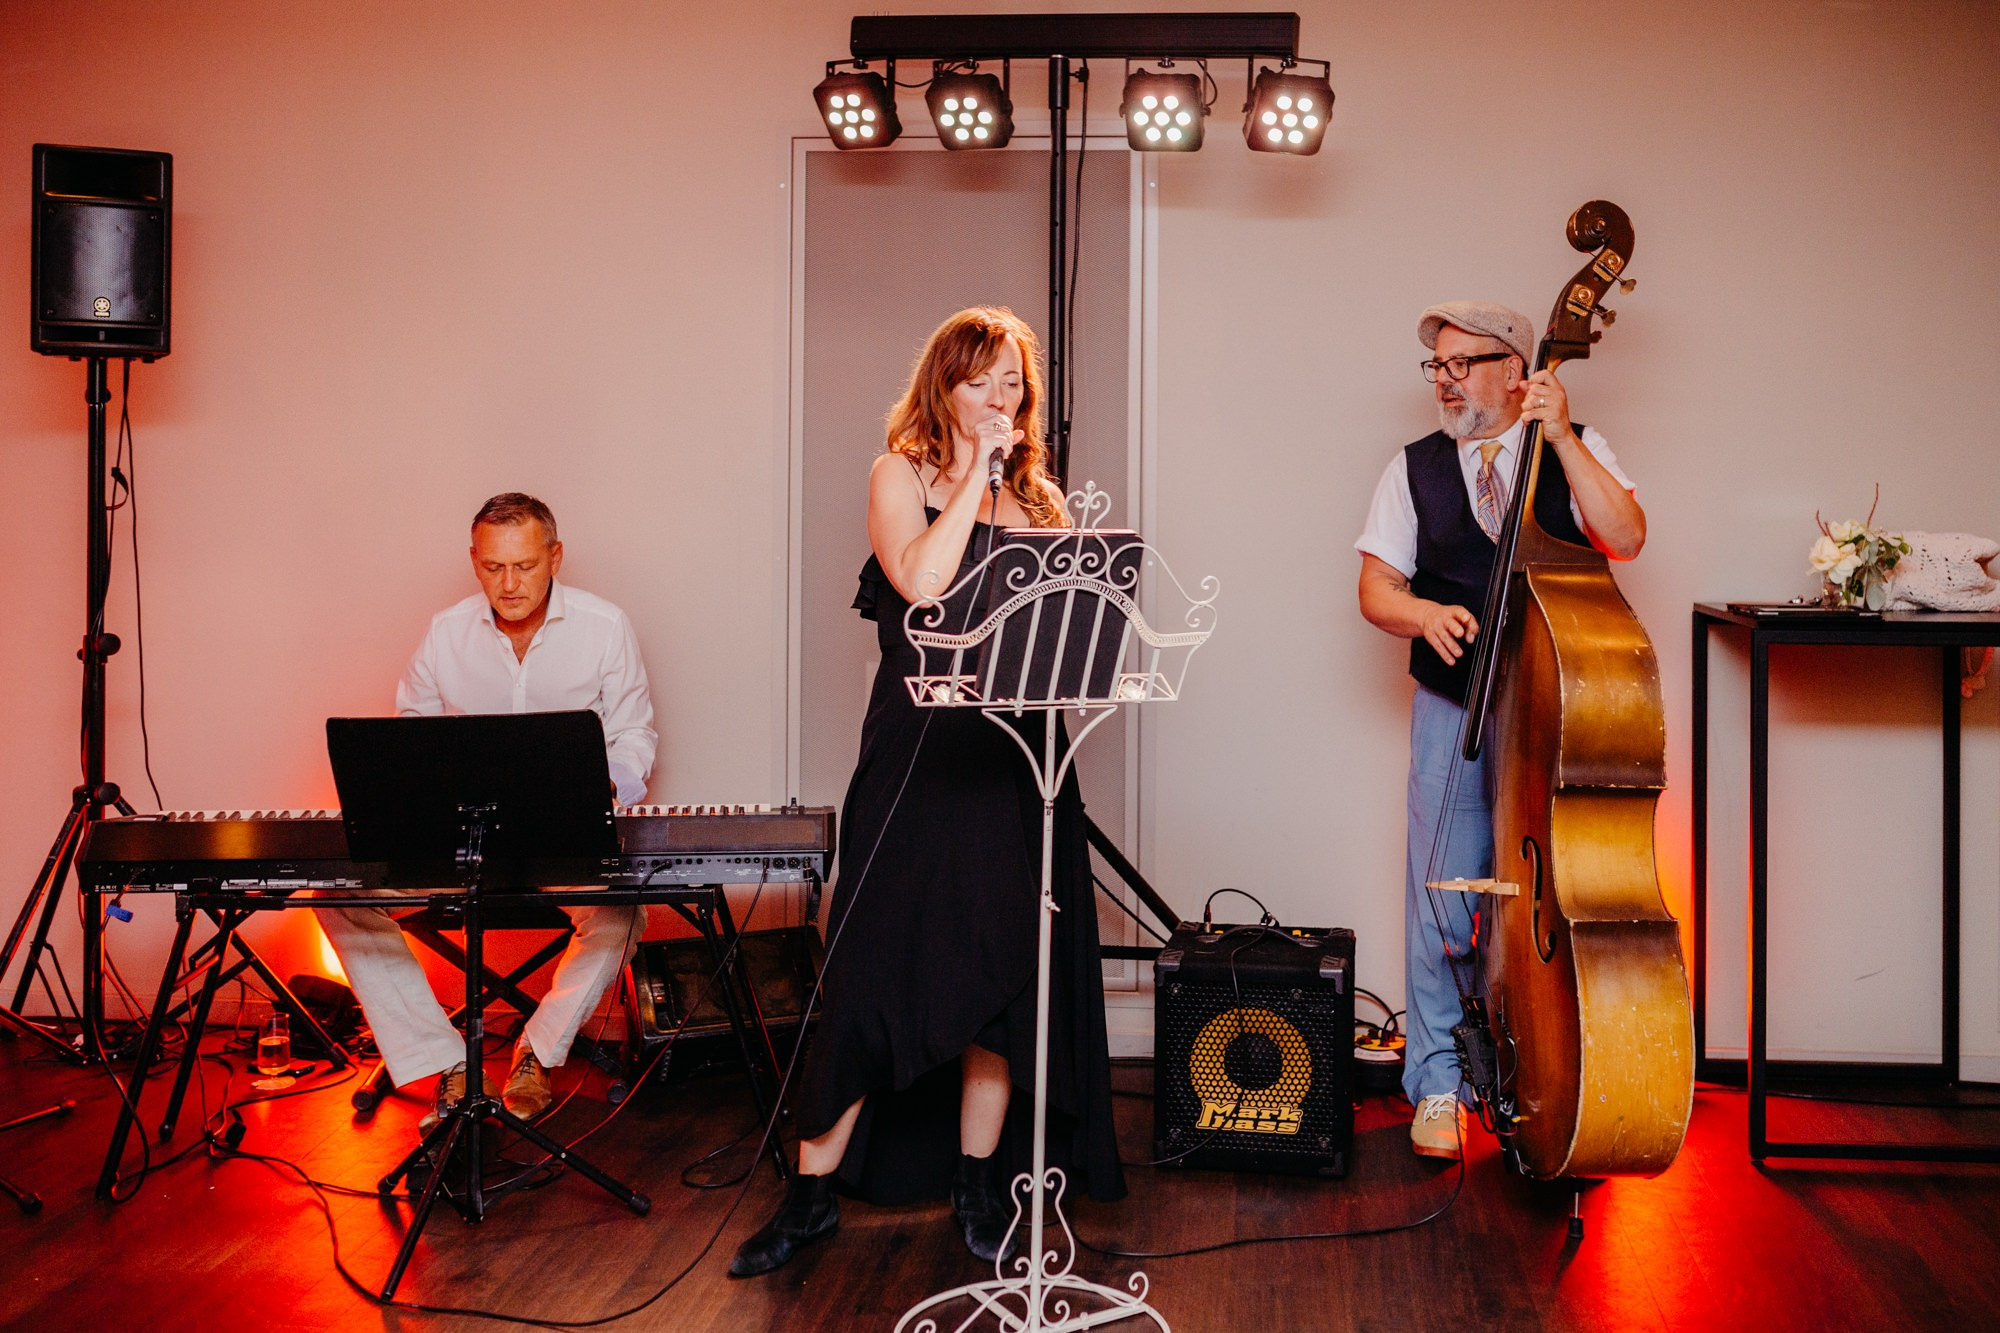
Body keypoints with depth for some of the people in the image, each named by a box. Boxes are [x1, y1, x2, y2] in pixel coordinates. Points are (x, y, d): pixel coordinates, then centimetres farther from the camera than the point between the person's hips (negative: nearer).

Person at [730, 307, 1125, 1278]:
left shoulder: (1038, 495, 14)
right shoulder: (900, 475, 3)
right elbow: (922, 584, -15)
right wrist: (975, 473, -10)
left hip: (1016, 751, 4)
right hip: (920, 750, -3)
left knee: (1003, 967, 6)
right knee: (877, 962, -1)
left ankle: (978, 1182, 20)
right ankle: (813, 1191, 10)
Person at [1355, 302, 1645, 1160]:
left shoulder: (1577, 451, 6)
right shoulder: (1413, 470, 9)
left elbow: (1625, 539, -11)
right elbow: (1376, 590, 5)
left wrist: (1559, 435, -14)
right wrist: (1424, 613, -16)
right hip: (1455, 710, 1)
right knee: (1446, 899, -1)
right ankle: (1438, 1082, 12)